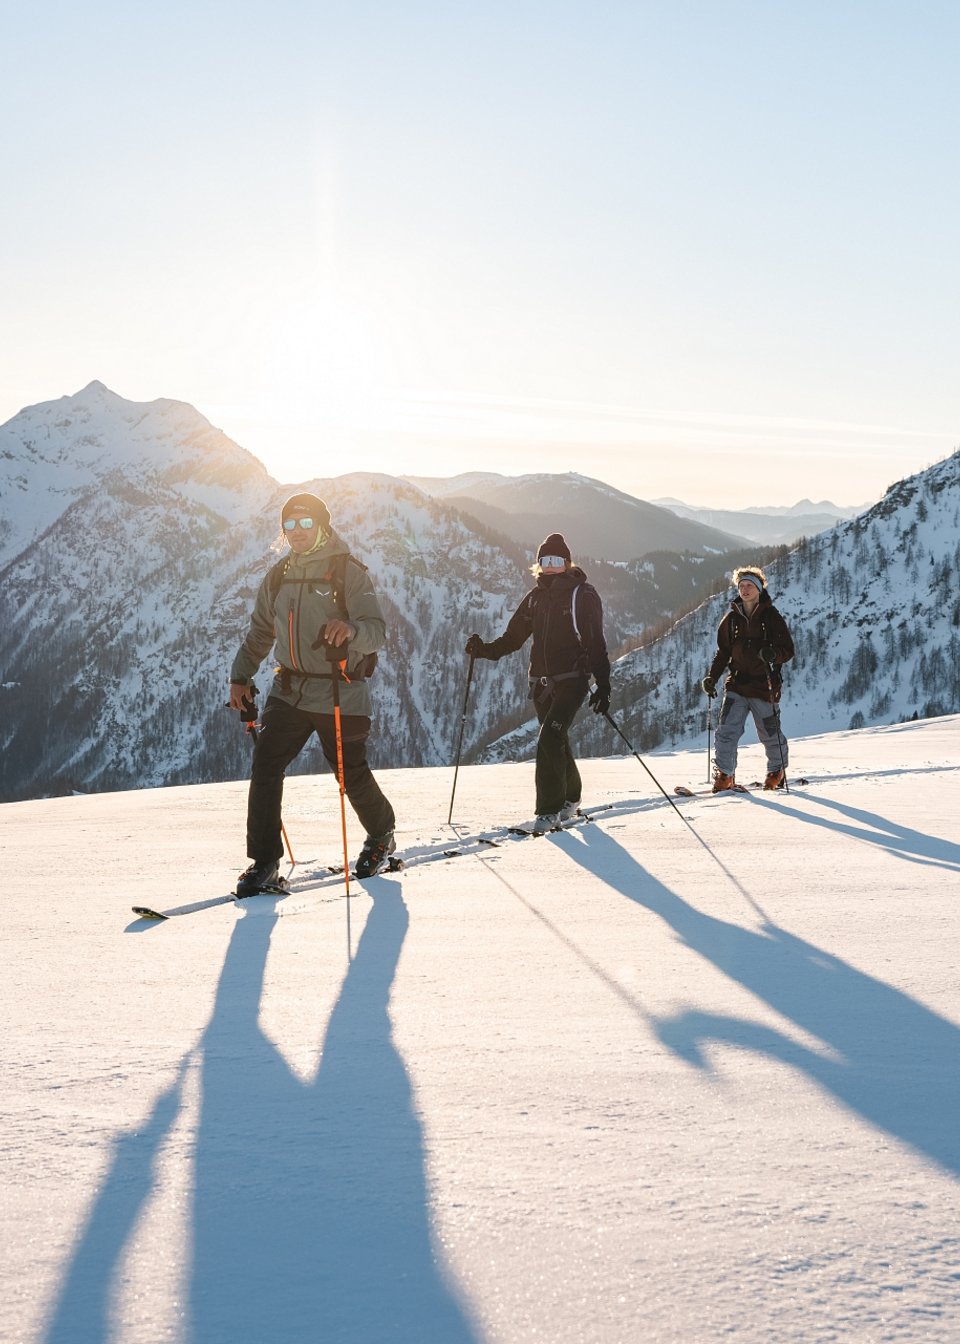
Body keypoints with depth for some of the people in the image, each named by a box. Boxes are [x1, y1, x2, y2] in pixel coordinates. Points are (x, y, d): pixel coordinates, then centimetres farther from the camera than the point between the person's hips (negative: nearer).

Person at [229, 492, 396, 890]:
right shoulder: (278, 577, 11)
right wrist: (241, 676, 10)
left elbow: (377, 631, -16)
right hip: (289, 691, 4)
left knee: (352, 774, 5)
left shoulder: (348, 571, -6)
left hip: (340, 695, -4)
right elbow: (260, 633, 21)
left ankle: (381, 836, 33)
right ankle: (265, 862, -1)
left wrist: (351, 629, -38)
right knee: (265, 767, -8)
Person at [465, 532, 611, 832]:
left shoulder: (582, 594, -5)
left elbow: (596, 643, -7)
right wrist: (485, 649, -6)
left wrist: (603, 685, -13)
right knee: (557, 743, 14)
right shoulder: (536, 596, 12)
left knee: (549, 740, -18)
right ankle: (570, 798, 35)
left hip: (573, 679, -6)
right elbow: (514, 636, 12)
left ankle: (548, 812, -13)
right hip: (542, 681, 6)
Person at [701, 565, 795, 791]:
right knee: (726, 731, -12)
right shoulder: (731, 618, 9)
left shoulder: (771, 616, -2)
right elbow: (723, 652, 15)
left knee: (770, 734, 8)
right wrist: (711, 677, 2)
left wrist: (772, 654, -25)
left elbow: (788, 650, -4)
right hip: (737, 684, 3)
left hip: (764, 685, -3)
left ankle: (777, 770, 33)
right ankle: (724, 775, -2)